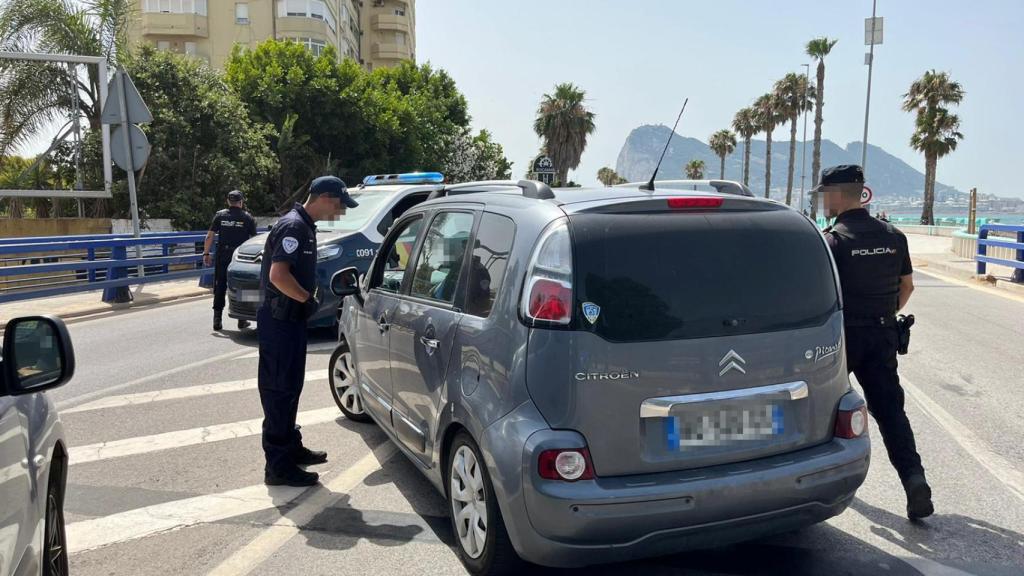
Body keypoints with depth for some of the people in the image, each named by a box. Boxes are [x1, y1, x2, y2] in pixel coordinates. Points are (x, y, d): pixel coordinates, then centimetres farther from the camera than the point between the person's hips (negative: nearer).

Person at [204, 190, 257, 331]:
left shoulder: (220, 215, 3)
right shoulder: (248, 218, 1)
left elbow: (210, 236, 0)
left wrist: (206, 253, 4)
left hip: (222, 257, 1)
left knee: (220, 287, 8)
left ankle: (217, 320, 7)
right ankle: (242, 321, 10)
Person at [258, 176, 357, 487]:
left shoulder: (304, 226, 13)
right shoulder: (293, 226, -18)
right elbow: (278, 275, -27)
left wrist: (309, 297, 11)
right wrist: (308, 299, -18)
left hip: (291, 317, 10)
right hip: (280, 319, -10)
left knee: (290, 387, 19)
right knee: (279, 389, -5)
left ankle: (292, 448, 33)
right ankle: (278, 466, 2)